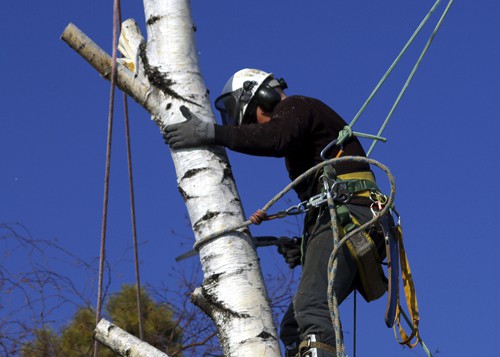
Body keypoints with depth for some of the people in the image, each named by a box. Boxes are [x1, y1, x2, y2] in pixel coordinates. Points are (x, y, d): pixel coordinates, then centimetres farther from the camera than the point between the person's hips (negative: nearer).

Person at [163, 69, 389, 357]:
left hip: (347, 217, -10)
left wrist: (209, 133, -20)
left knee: (310, 309, -28)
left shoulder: (294, 106, 6)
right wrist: (304, 246, 17)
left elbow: (277, 139, -21)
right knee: (293, 328, 6)